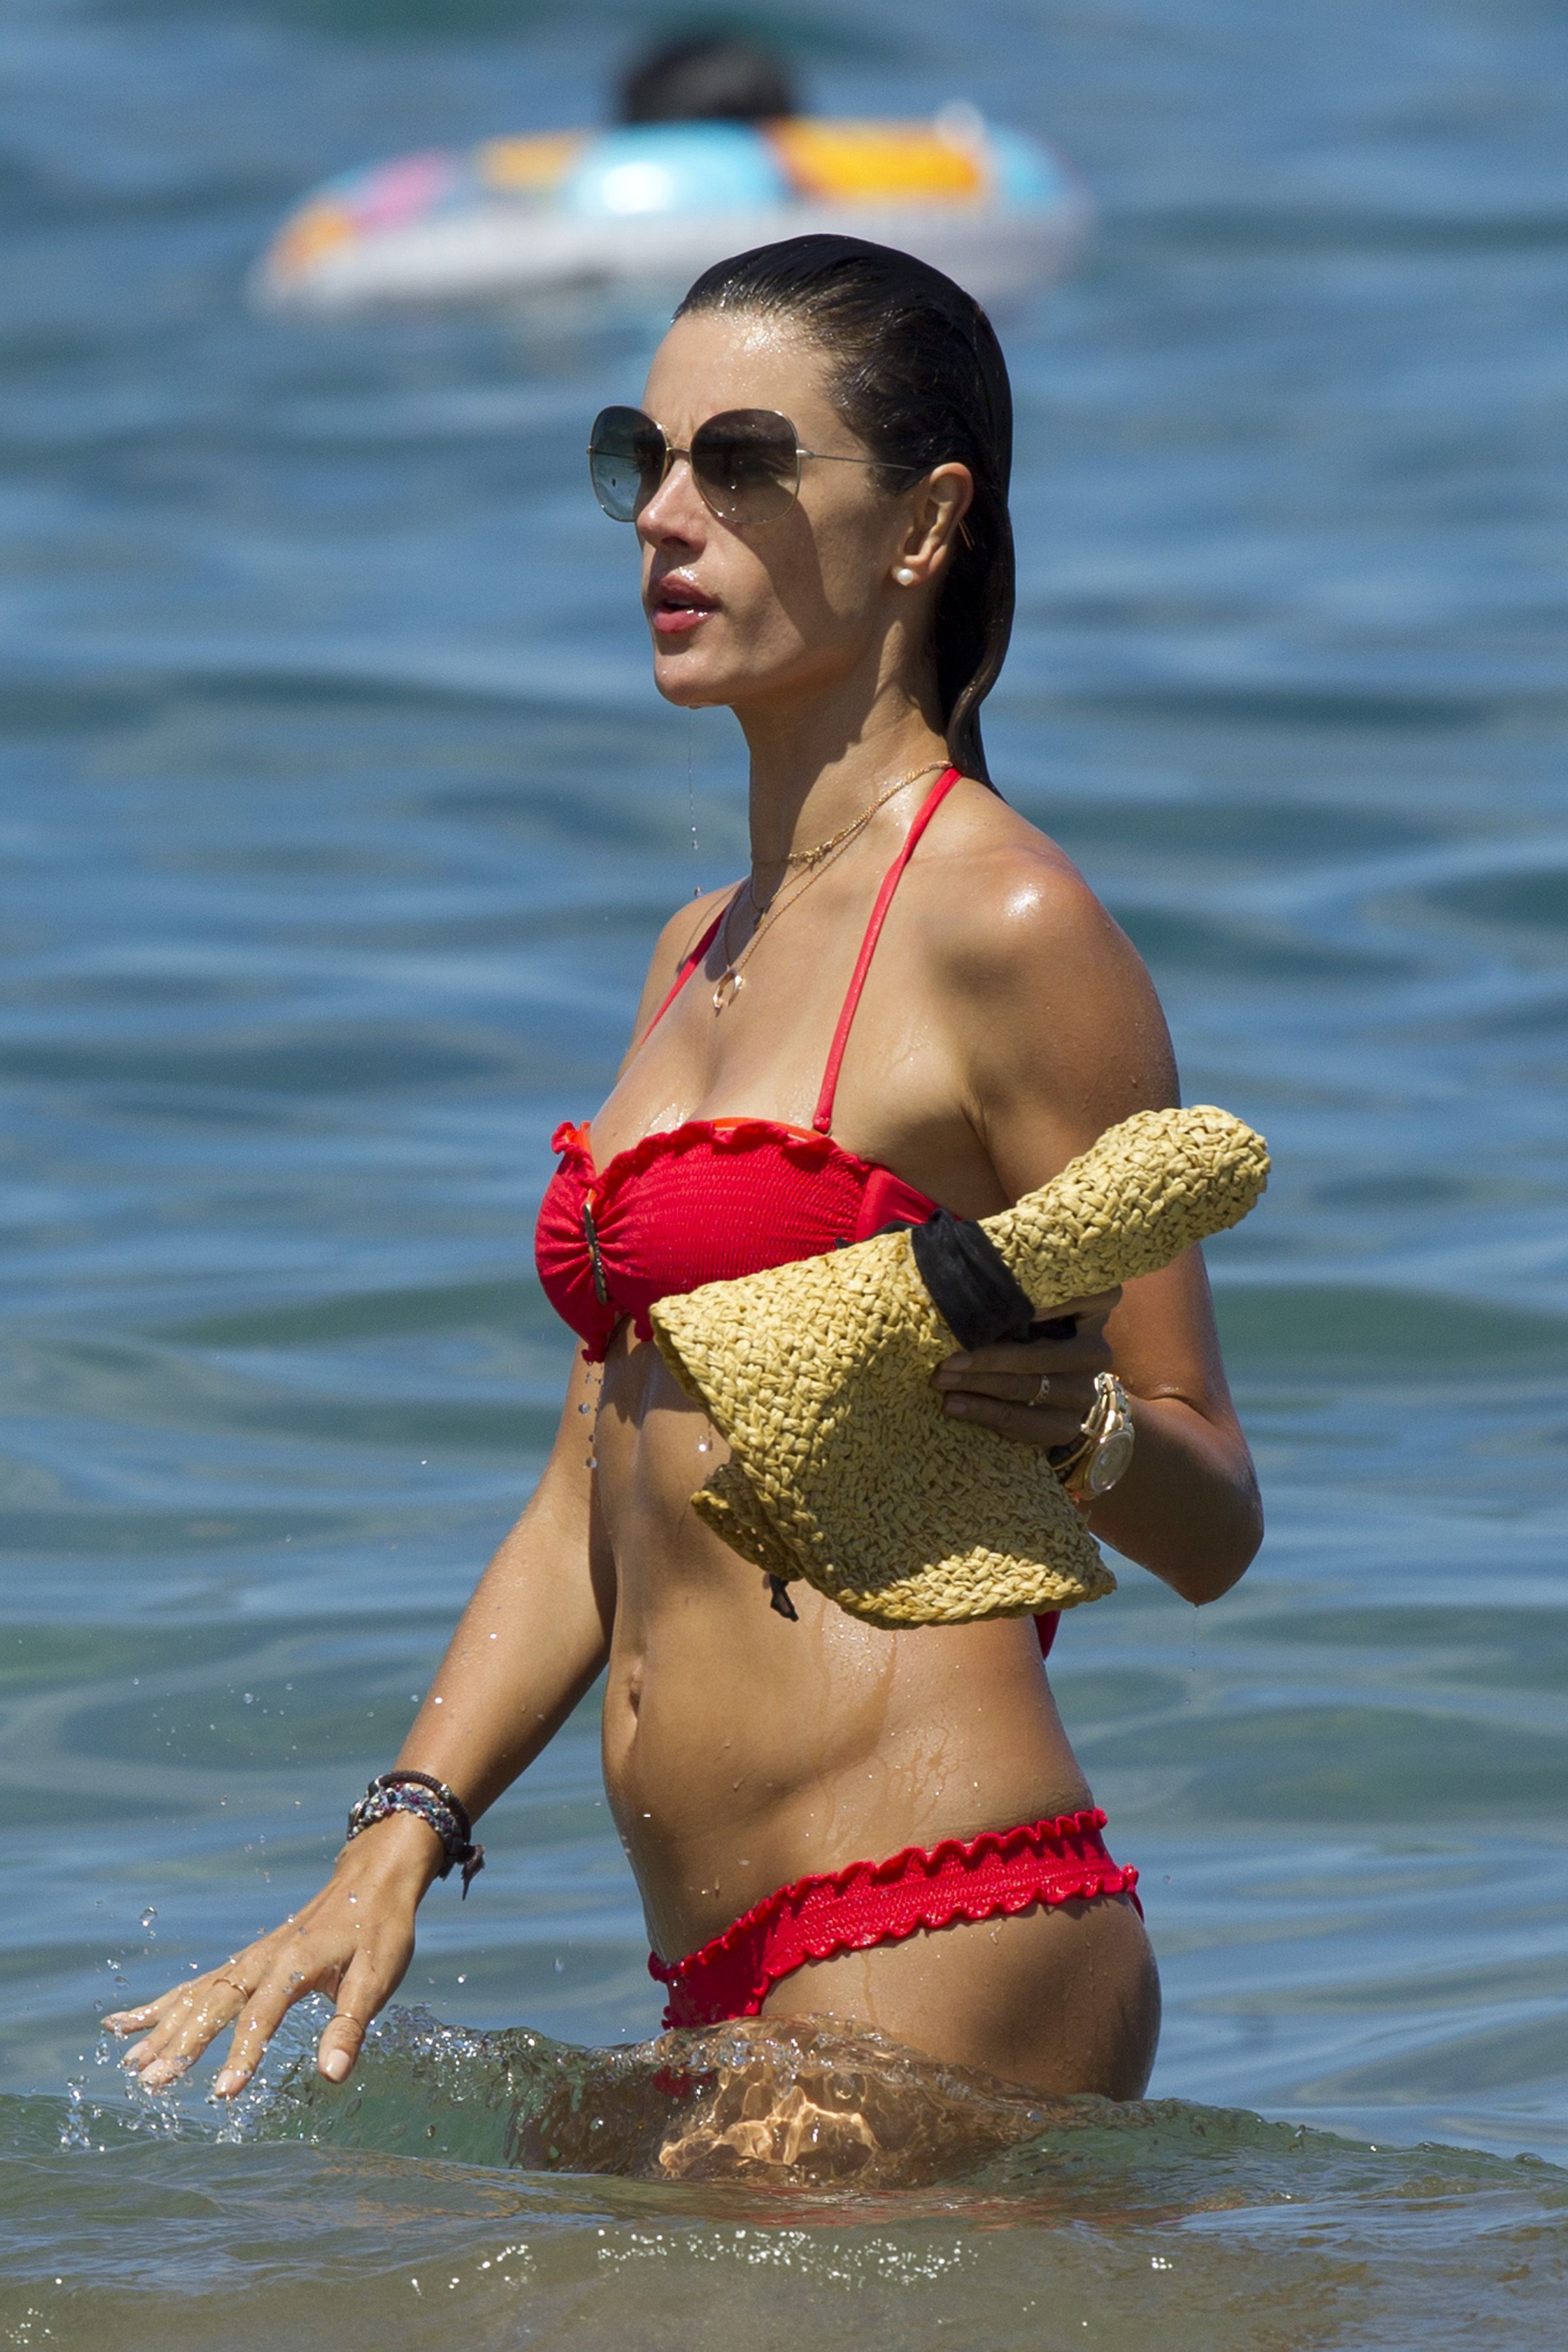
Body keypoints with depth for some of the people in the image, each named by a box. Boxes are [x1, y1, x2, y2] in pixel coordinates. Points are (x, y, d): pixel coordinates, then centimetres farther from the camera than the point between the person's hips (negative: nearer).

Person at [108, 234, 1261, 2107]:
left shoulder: (1005, 930, -7)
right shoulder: (705, 954, 19)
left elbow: (1211, 1524, -5)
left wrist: (1066, 1416, -26)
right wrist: (400, 1842, 8)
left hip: (943, 1953, -8)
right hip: (731, 1980, 8)